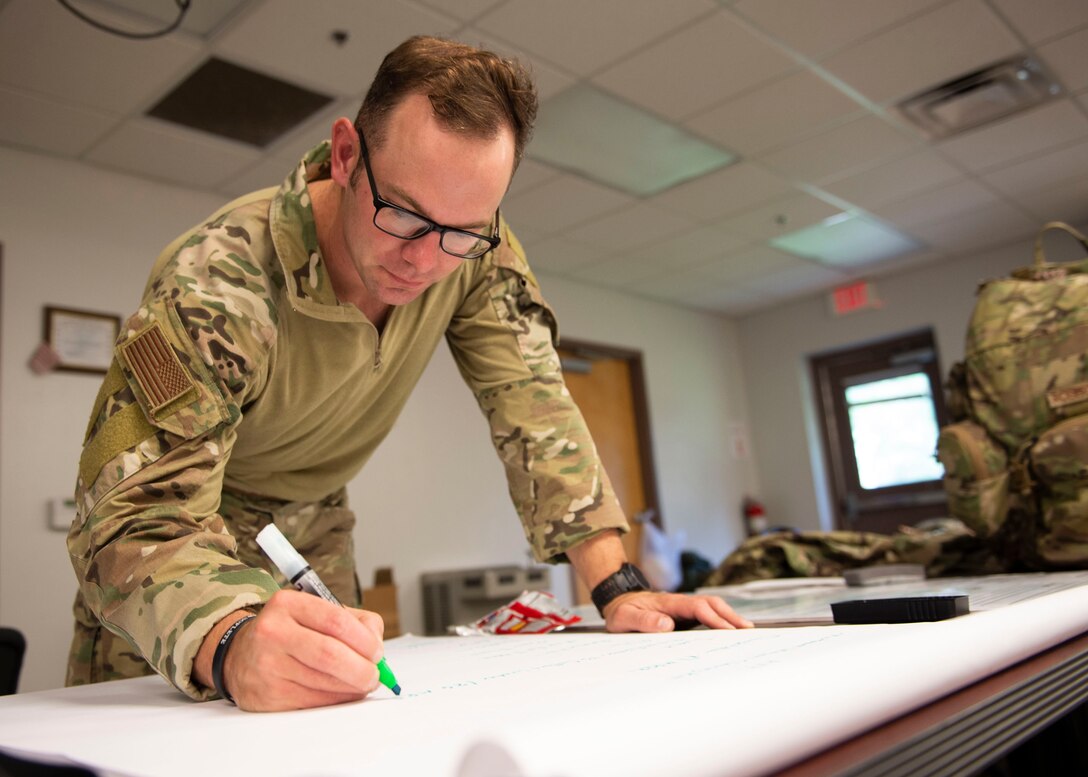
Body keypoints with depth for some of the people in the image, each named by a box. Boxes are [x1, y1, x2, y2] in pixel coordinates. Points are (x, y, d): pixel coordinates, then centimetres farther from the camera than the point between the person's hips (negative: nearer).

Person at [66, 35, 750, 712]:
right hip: (178, 528, -3)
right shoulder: (215, 281, -33)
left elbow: (533, 406, -18)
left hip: (312, 526, 3)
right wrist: (233, 645, -59)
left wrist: (616, 587, -26)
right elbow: (137, 520, -37)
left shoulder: (477, 250, -20)